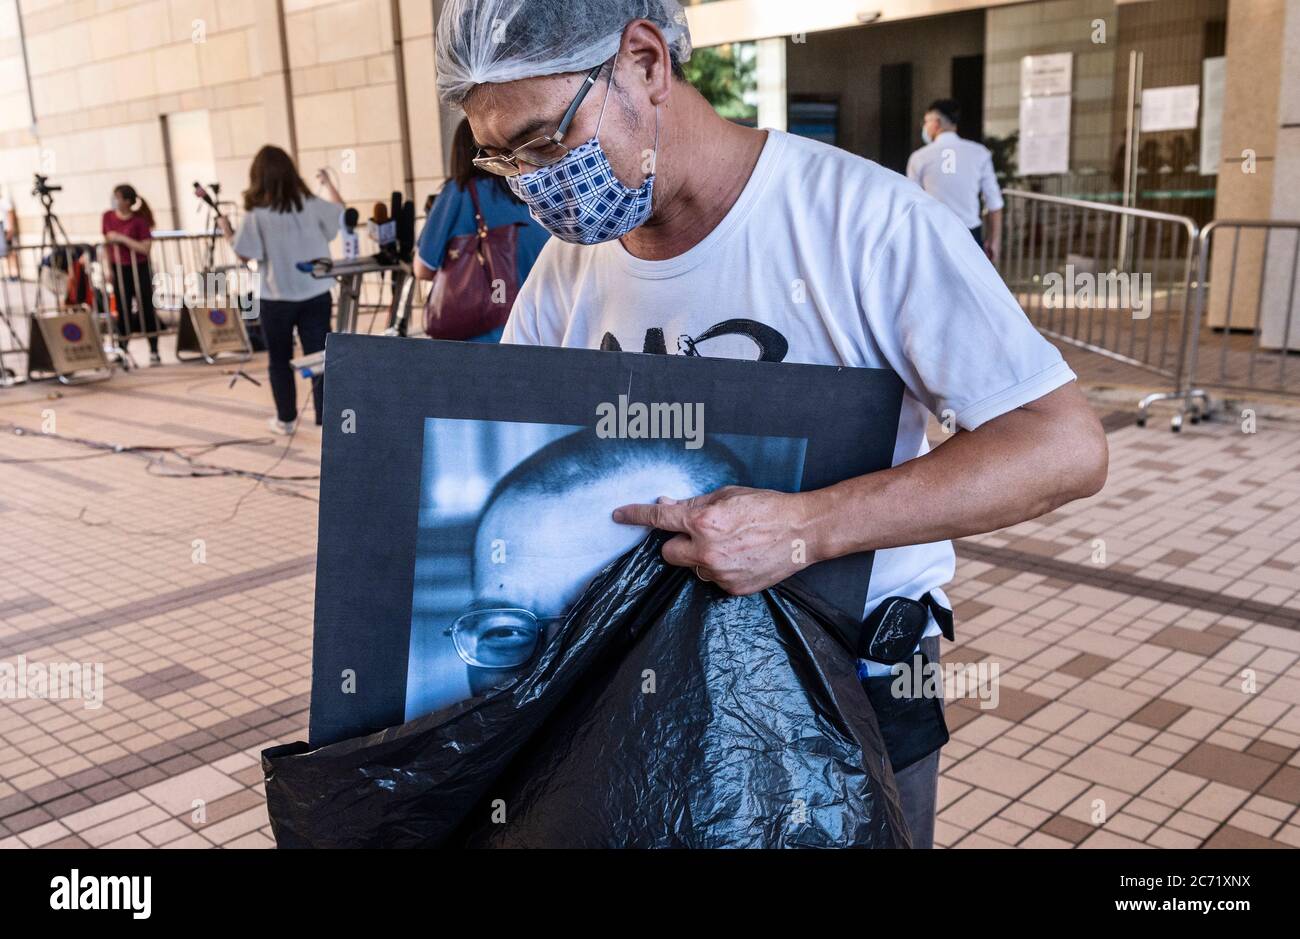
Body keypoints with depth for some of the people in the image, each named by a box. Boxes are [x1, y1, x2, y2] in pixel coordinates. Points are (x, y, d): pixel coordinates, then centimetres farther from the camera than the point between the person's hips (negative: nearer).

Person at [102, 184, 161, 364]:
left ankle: (154, 352, 7)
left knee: (146, 309, 0)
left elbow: (145, 248, -19)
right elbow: (108, 243, 10)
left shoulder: (139, 220, -12)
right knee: (123, 311, 5)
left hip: (139, 269, -4)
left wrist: (121, 238, -24)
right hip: (119, 270, 4)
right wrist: (109, 269, 5)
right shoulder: (108, 217, 1)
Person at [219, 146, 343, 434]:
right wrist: (328, 184, 27)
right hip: (315, 295, 2)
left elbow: (245, 254, -10)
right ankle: (326, 417, 3)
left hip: (276, 298, -1)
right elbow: (342, 213, 13)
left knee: (279, 360, 14)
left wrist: (229, 233, 7)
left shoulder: (256, 214, -11)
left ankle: (286, 419, 23)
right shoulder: (311, 205, -3)